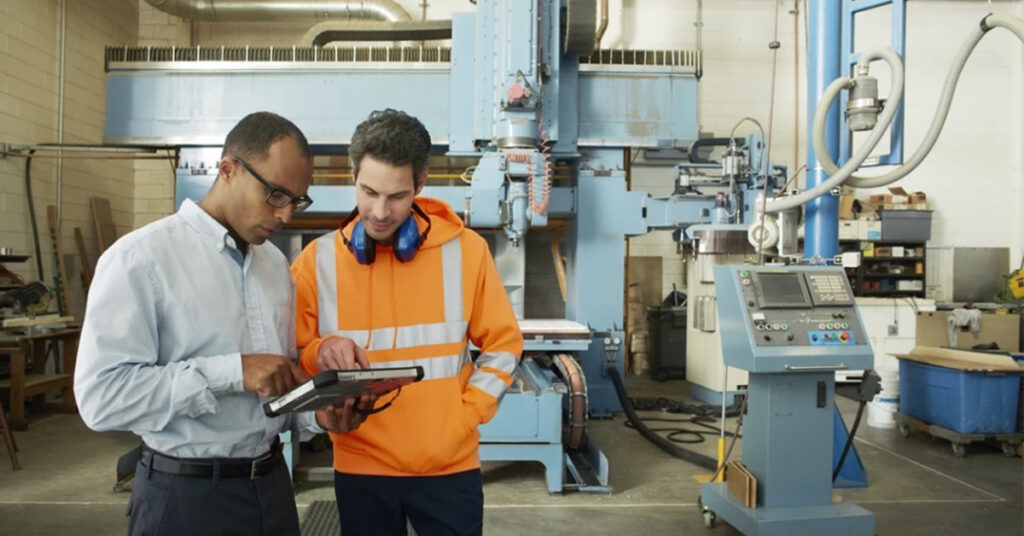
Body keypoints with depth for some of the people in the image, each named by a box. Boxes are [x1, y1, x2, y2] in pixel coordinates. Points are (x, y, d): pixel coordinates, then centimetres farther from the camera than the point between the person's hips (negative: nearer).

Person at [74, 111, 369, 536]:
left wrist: (315, 414, -6)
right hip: (186, 495, -6)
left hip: (271, 484, 7)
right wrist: (233, 371, -25)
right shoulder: (140, 259, -13)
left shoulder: (276, 263, 8)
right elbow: (102, 395, -20)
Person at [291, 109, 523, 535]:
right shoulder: (317, 260, -4)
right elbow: (291, 360, 2)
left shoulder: (465, 249, -5)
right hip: (360, 468, 1)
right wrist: (318, 354, -19)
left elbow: (503, 344, 2)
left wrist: (466, 415, -6)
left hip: (450, 466, 0)